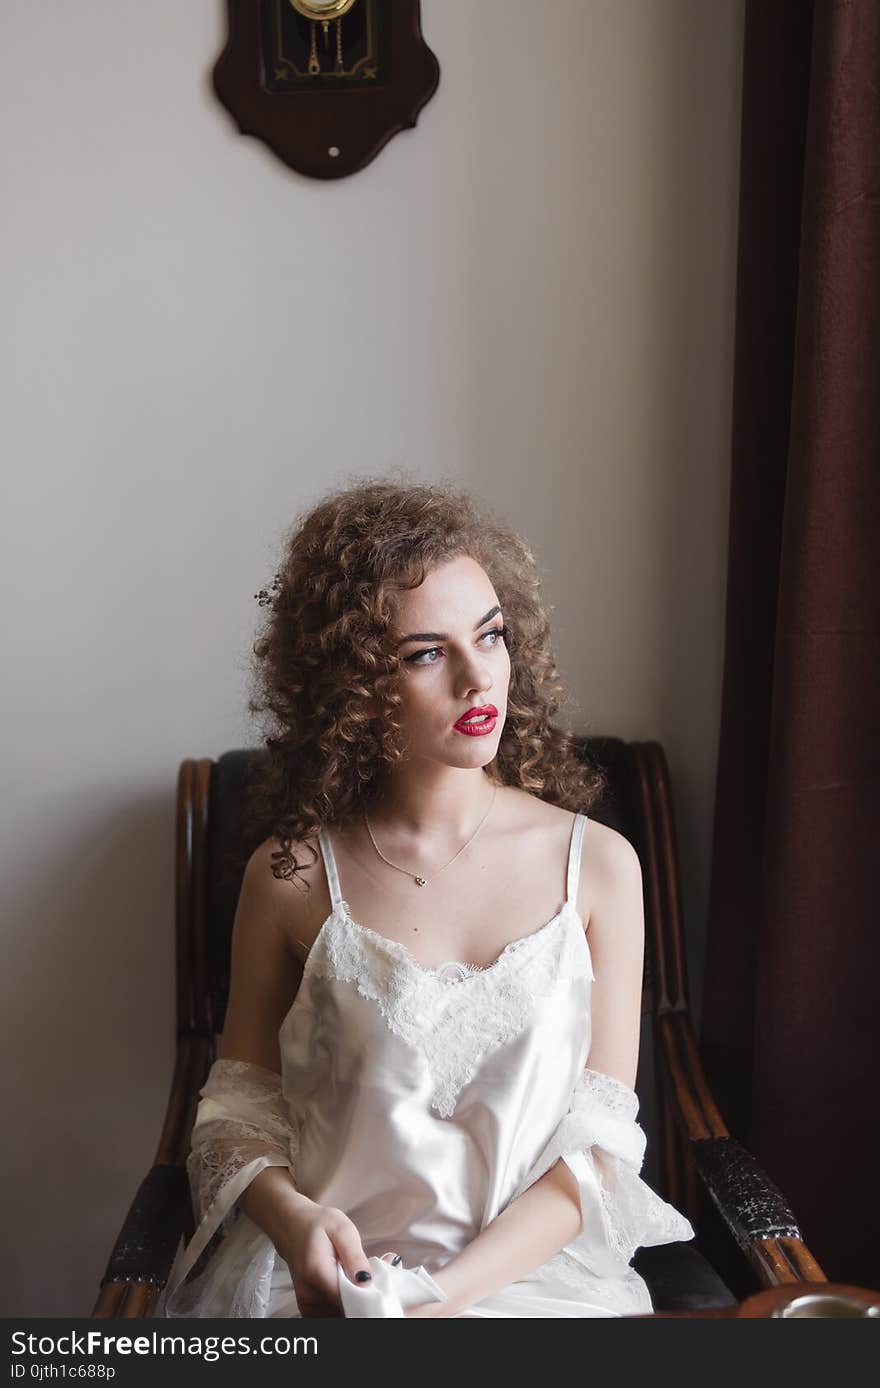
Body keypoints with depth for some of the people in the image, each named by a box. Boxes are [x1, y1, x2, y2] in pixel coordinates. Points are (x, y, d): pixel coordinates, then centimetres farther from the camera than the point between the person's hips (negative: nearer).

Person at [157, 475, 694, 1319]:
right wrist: (292, 1216, -14)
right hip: (330, 1281, 0)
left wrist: (450, 1292, -13)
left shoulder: (598, 865, -1)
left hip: (538, 1272, 1)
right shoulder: (292, 876, -2)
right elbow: (241, 1100, 6)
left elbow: (598, 1140, -1)